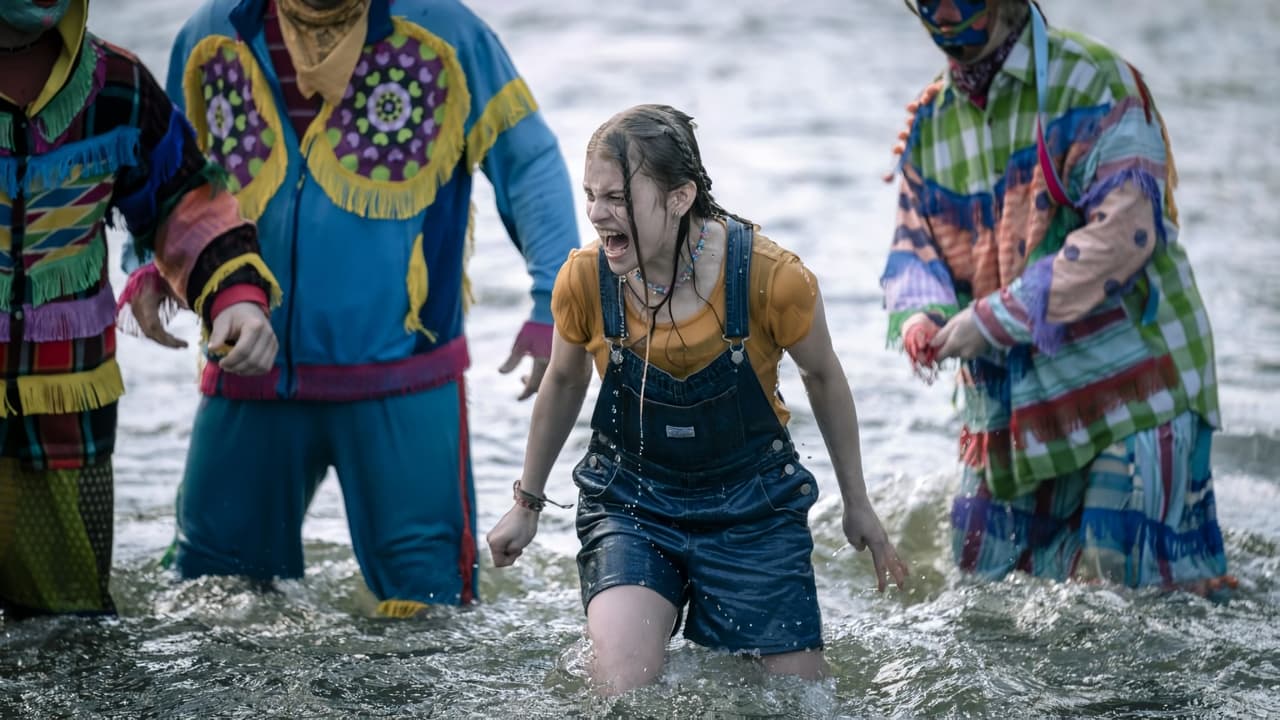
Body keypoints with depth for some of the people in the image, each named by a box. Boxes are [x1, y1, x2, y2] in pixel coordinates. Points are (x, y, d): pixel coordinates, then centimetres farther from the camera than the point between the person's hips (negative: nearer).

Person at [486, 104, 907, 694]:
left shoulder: (770, 277, -21)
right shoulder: (583, 280, -15)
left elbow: (823, 378, -1)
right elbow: (563, 384, 7)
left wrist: (856, 504, 8)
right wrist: (527, 502, 16)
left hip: (752, 508, 0)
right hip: (629, 503, 0)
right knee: (625, 688, -21)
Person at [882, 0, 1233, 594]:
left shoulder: (1091, 83, -13)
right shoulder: (930, 119, 10)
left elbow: (1123, 233, -23)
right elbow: (914, 243, 15)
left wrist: (995, 316, -22)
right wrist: (920, 314, -10)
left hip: (1131, 380, -7)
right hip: (1013, 406, 7)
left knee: (1134, 576, -12)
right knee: (985, 581, 12)